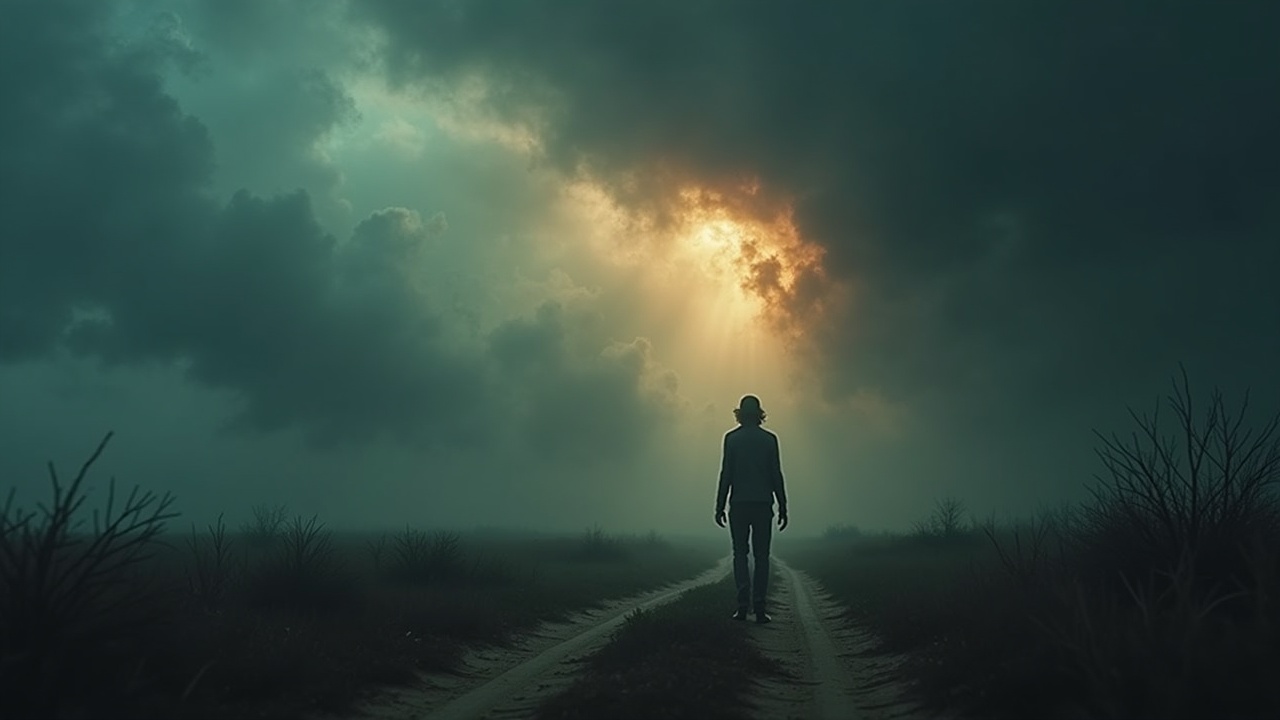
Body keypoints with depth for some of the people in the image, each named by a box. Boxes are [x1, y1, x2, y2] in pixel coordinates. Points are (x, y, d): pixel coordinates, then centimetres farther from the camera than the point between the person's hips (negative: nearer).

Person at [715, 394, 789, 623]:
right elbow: (776, 475, 1)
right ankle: (759, 608, 3)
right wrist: (782, 507, 6)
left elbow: (726, 474, -4)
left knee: (740, 554, 7)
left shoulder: (732, 438, -1)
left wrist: (719, 506, 1)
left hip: (739, 504, -1)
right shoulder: (769, 439, 2)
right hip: (763, 504, 1)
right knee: (761, 555, 6)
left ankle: (743, 605, -4)